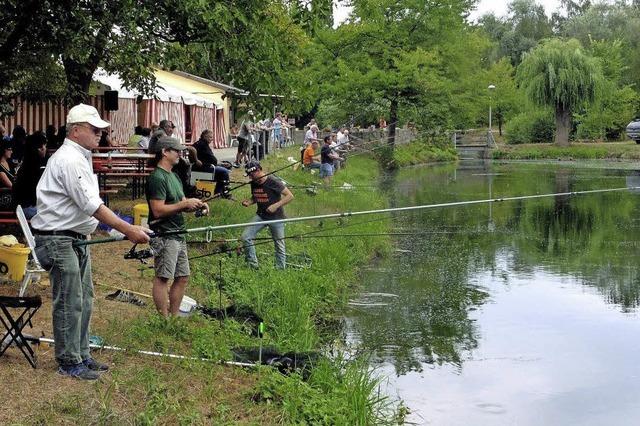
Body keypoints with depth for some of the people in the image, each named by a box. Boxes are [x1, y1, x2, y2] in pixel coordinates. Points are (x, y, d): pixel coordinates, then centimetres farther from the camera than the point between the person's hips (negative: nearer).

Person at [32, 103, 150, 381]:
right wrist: (128, 230, -24)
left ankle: (81, 356, 25)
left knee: (83, 300, 15)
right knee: (69, 303, -4)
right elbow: (92, 205, -24)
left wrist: (125, 228, 17)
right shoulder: (69, 160, -19)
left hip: (76, 238, 11)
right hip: (58, 240, -11)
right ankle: (69, 363, 5)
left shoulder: (80, 157, 15)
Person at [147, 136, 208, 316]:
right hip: (164, 235, -10)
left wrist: (197, 205, 2)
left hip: (177, 235, 10)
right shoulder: (157, 178, -14)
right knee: (162, 278, -4)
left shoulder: (173, 176, 17)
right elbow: (158, 210, -21)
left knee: (183, 277, 13)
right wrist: (185, 203, -18)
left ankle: (174, 316, 22)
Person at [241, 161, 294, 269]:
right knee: (245, 237, -8)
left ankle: (280, 269, 16)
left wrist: (276, 205, -26)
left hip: (276, 218, -6)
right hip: (260, 216, 6)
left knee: (279, 246, 3)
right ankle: (253, 265, 2)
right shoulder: (254, 183, 2)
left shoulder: (273, 182, -18)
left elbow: (290, 196, -17)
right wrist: (248, 202, -3)